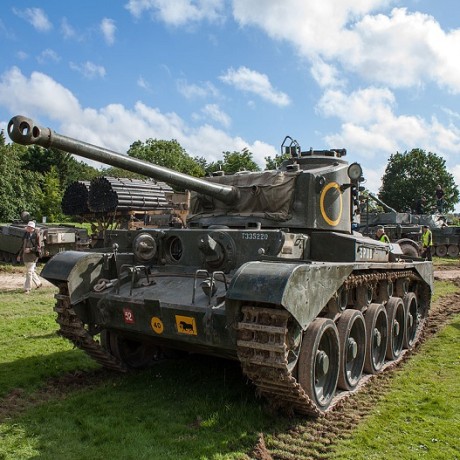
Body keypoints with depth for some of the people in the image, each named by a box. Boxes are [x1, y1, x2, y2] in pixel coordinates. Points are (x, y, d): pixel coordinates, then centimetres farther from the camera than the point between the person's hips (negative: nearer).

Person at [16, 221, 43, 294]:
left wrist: (30, 249, -20)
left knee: (29, 272, -7)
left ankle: (27, 289, -2)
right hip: (25, 255, 7)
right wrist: (19, 255, 17)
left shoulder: (36, 235, -9)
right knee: (31, 271, 15)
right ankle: (38, 283, 32)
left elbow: (38, 247, -10)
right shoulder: (26, 234, 9)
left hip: (32, 255, -7)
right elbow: (23, 245, 18)